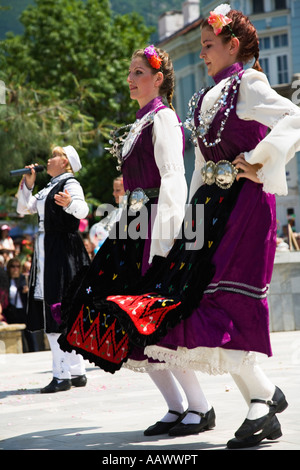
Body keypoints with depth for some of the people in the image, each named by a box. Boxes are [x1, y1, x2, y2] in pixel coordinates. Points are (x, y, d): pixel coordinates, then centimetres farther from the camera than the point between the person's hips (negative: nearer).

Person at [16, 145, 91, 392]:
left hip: (64, 251, -9)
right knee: (51, 313, 9)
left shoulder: (70, 183, -6)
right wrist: (28, 184, 13)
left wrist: (69, 203, -43)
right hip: (46, 251, 9)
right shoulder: (48, 188, 21)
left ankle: (63, 375, -12)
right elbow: (23, 208, 26)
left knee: (60, 311, -12)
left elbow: (82, 210, -23)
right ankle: (77, 372, 13)